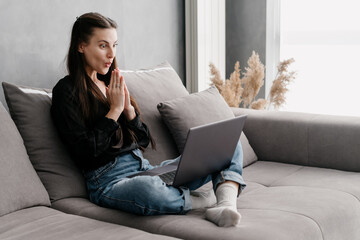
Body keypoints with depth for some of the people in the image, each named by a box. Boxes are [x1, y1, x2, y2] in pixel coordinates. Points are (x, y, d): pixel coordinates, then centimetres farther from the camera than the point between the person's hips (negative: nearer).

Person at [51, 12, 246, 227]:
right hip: (110, 179, -8)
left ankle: (226, 204, -29)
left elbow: (144, 141, 14)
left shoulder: (111, 84, 18)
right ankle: (199, 200, -14)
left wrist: (128, 107, -3)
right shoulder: (67, 91, -3)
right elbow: (85, 152, -13)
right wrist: (115, 109, -8)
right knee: (150, 190, -46)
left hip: (146, 169, 8)